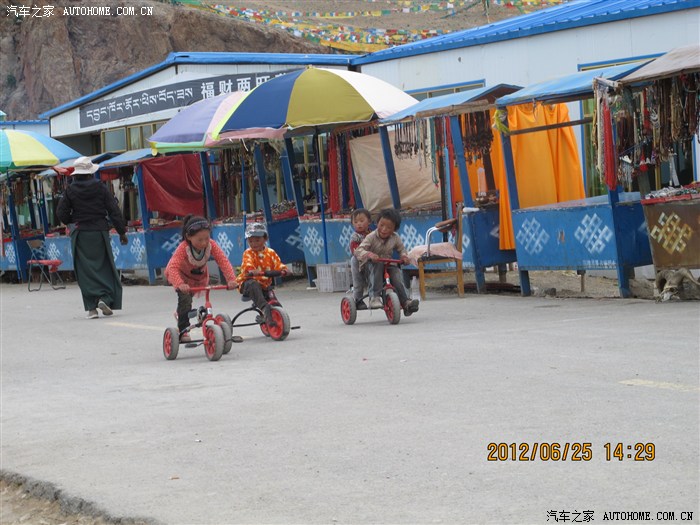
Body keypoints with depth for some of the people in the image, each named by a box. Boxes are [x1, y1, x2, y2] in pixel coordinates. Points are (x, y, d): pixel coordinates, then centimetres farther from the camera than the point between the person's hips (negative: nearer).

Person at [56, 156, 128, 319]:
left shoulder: (70, 191, -3)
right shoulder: (100, 188, -3)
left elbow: (61, 213, -3)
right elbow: (114, 211, -4)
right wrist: (122, 232, 3)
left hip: (80, 234, 0)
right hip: (99, 232, 0)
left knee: (85, 271, 3)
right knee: (104, 267, 10)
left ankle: (91, 307, -2)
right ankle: (105, 298, -7)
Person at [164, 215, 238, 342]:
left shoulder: (211, 245, -28)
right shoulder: (183, 248, -39)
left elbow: (223, 261, -32)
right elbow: (173, 267, -48)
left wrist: (231, 279, -48)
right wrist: (180, 284, -65)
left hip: (200, 276, 5)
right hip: (182, 275, -5)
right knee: (185, 299, -21)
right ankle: (183, 332, -12)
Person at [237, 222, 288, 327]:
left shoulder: (270, 253, 10)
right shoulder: (248, 253, -3)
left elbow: (278, 264, 2)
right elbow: (247, 264, -22)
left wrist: (283, 269, -22)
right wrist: (251, 271, -44)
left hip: (265, 284, 4)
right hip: (248, 282, -4)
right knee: (253, 285, -42)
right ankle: (265, 309, -52)